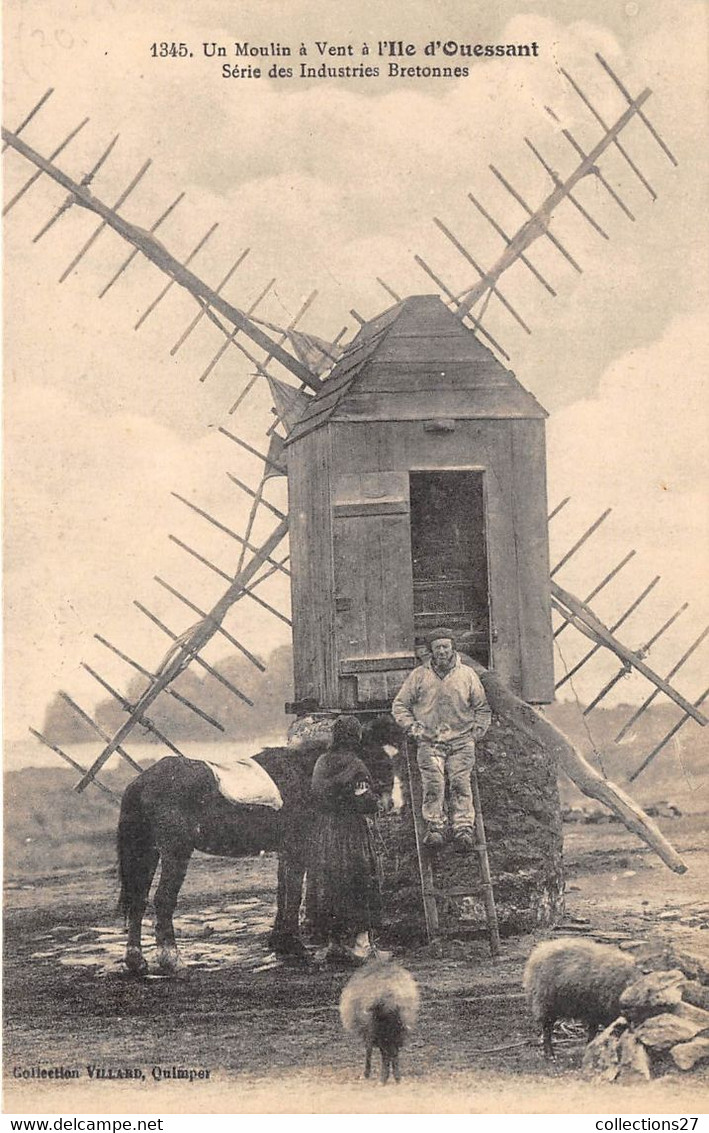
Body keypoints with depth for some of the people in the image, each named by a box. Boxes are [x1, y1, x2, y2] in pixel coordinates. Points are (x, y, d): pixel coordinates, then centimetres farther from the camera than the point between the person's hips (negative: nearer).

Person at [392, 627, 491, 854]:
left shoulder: (467, 675, 9)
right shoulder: (419, 676, 7)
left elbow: (482, 708, 18)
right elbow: (400, 705, 12)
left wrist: (476, 731, 5)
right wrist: (413, 728, 0)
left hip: (460, 742, 0)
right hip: (429, 742, 0)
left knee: (461, 784, -11)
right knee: (433, 785, -13)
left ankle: (464, 829, -11)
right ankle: (435, 827, -6)